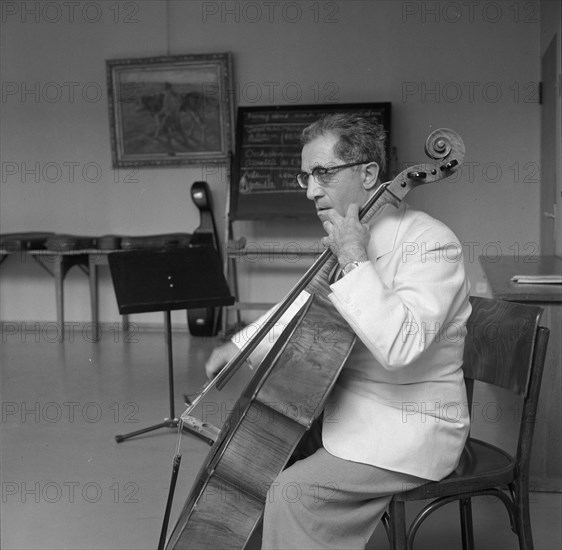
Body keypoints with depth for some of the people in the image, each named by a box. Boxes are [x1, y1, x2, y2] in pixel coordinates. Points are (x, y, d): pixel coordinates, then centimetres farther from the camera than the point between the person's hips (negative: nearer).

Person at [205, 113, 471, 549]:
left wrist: (355, 264, -30)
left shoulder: (432, 243, -20)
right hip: (352, 413, 9)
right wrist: (242, 346, 9)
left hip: (410, 431, -9)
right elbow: (305, 309, 23)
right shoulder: (349, 238, 7)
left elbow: (399, 345, -34)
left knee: (291, 490, -23)